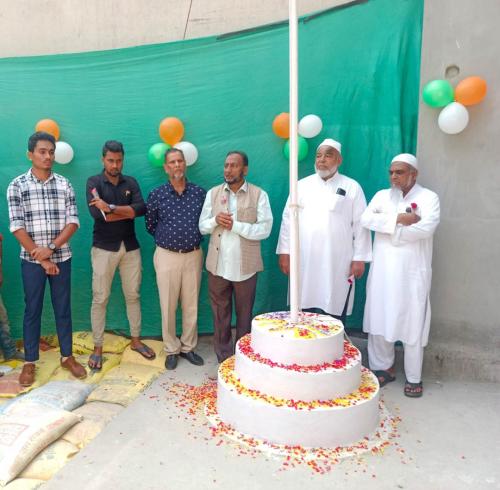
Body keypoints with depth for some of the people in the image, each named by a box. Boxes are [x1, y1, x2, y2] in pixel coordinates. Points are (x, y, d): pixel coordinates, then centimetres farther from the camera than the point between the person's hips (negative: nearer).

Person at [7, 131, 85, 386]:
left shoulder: (64, 184, 2)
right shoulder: (17, 186, -4)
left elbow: (73, 222, -2)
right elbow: (17, 227, -8)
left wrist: (50, 248, -14)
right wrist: (41, 258, -11)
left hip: (61, 257, 2)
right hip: (31, 260, -1)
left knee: (63, 308, 10)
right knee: (32, 310, 9)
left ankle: (67, 357, 24)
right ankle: (29, 362, 23)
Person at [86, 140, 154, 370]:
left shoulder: (131, 182, 5)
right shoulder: (94, 182, -4)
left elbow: (141, 208, -12)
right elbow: (97, 214, -20)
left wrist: (111, 208, -20)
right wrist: (128, 212, -13)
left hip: (130, 247, 3)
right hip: (104, 248, -3)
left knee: (133, 295, 11)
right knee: (100, 298, 4)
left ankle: (136, 340, 27)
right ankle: (97, 348, 17)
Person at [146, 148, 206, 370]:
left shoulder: (199, 193, 2)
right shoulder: (156, 194, -2)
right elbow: (150, 225, 8)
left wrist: (193, 237, 5)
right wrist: (167, 238, 7)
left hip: (193, 255, 2)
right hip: (167, 256, -1)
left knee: (191, 305, 9)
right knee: (168, 306, 5)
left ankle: (188, 347, 25)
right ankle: (172, 350, 21)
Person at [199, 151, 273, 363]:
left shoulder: (259, 195, -3)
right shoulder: (213, 193, 7)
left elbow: (264, 229, -10)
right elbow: (202, 225, 7)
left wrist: (235, 225, -18)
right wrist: (215, 221, -14)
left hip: (245, 266, -2)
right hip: (218, 265, 3)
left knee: (244, 316, 11)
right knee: (220, 315, 11)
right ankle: (223, 359, 25)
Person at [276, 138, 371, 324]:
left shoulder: (352, 187, 3)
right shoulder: (302, 185, 9)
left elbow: (360, 225, 1)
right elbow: (288, 219, 8)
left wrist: (359, 258, -3)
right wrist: (285, 252, 2)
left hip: (337, 264, -2)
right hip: (304, 262, 2)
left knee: (335, 312, 5)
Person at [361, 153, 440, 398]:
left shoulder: (429, 197, 1)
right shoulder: (382, 195, 12)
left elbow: (426, 228, -16)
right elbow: (366, 219, -5)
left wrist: (390, 230, -9)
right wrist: (398, 219, -15)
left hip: (412, 271, -3)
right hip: (382, 270, 4)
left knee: (412, 323, 1)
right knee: (379, 320, 7)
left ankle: (413, 377, 16)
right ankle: (383, 368, 23)